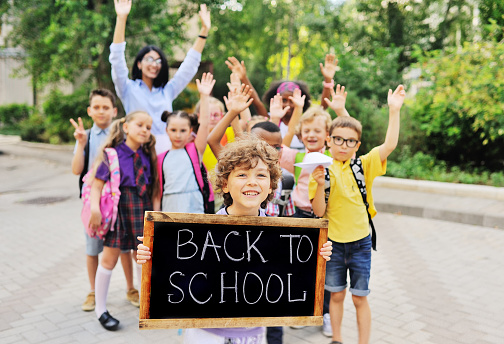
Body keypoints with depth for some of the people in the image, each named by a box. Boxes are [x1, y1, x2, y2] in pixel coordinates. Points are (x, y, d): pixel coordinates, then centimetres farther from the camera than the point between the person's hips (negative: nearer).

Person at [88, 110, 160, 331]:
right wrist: (95, 208, -24)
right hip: (118, 207, -4)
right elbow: (97, 184, -12)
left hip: (143, 210, 4)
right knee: (109, 258, 1)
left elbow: (154, 188, 5)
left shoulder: (148, 156, 5)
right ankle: (100, 309, 18)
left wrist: (155, 211, -3)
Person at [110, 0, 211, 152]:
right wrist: (121, 18, -10)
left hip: (167, 151, 3)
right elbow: (117, 61, -2)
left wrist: (204, 30, 15)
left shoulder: (167, 91, 19)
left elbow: (190, 65, 19)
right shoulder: (129, 89, 10)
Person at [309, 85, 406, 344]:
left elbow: (389, 145, -17)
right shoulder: (322, 170, -7)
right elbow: (319, 212, -10)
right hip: (333, 242, 0)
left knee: (360, 298, 9)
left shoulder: (363, 165, -3)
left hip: (360, 242, 0)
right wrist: (320, 184, -26)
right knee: (336, 294, 15)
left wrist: (394, 110, -23)